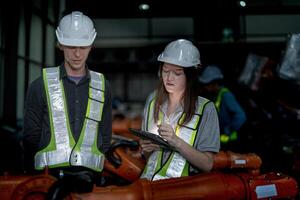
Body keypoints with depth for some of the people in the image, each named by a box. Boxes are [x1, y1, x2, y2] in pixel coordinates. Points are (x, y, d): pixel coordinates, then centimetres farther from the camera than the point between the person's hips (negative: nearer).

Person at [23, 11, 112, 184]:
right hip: (50, 174, -1)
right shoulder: (41, 86, 5)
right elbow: (31, 137, 6)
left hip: (90, 175, 2)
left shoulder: (103, 87, 12)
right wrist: (34, 176, -1)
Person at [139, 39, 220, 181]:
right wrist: (145, 149, 0)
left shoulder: (205, 108, -5)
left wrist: (177, 141, -18)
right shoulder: (153, 100, 12)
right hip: (148, 180, 4)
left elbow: (207, 164, -7)